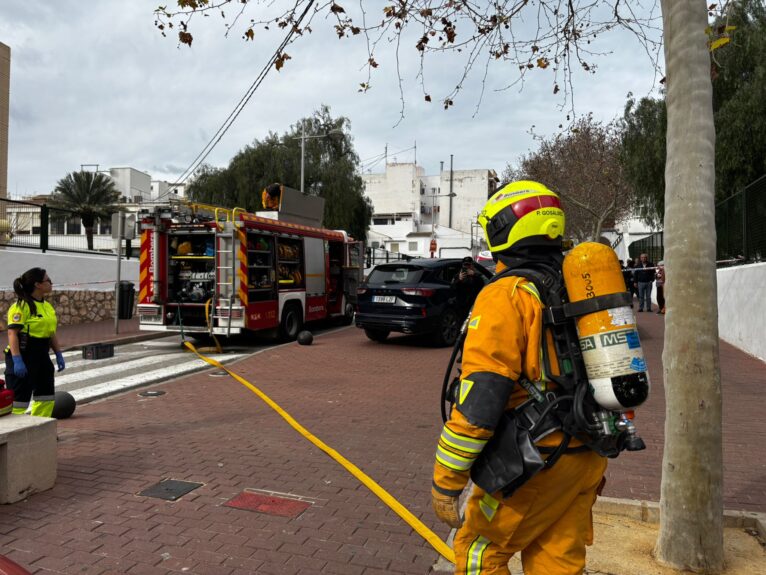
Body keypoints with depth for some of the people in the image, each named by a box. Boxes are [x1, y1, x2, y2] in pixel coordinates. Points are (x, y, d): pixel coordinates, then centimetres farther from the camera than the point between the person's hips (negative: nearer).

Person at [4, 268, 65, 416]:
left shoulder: (47, 306, 13)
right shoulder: (21, 306, -14)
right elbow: (12, 333, -20)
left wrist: (59, 355, 15)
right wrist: (17, 360, -26)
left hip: (42, 357, 9)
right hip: (23, 357, -9)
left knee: (46, 399, 12)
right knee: (19, 400, -3)